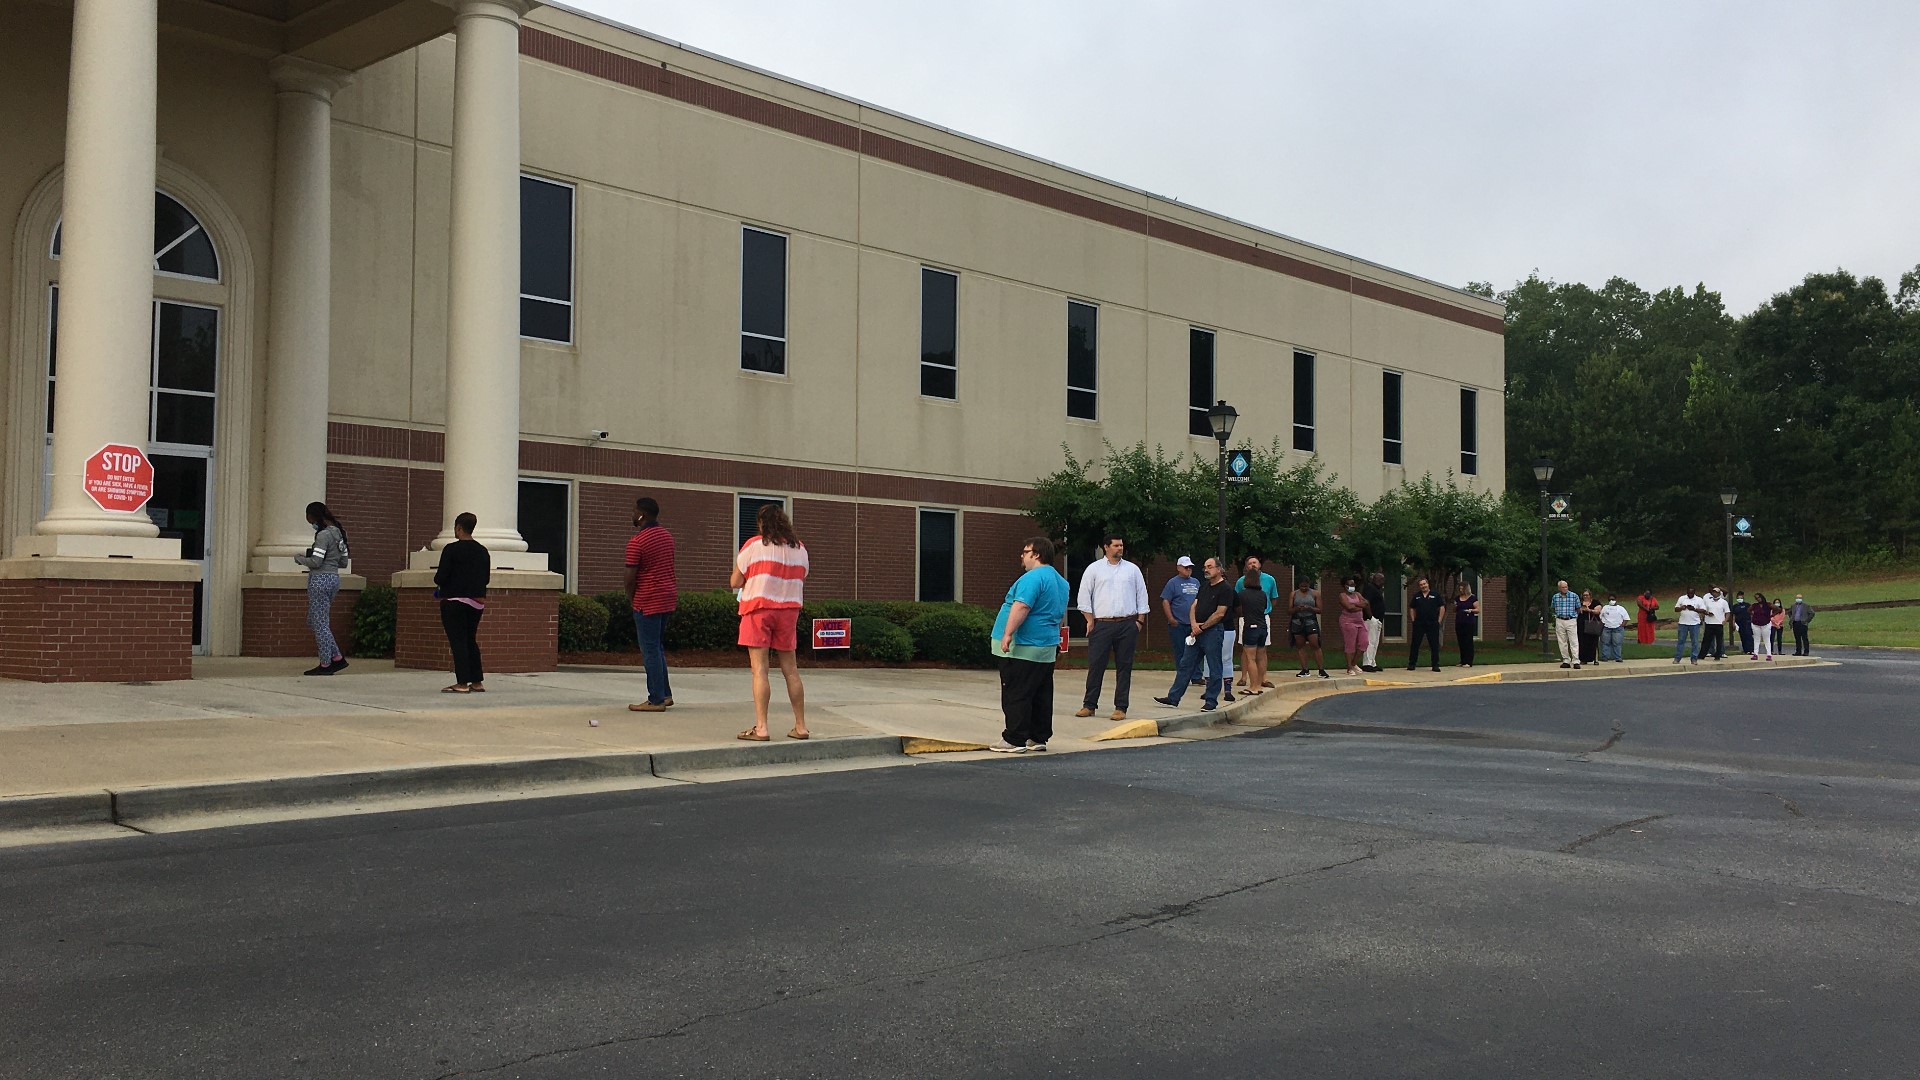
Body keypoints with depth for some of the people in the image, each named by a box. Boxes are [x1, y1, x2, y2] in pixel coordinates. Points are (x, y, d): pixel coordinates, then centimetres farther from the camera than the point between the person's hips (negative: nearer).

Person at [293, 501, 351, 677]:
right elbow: (343, 563, 17)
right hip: (334, 578, 9)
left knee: (319, 623, -2)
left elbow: (315, 562, -18)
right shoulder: (339, 533, 14)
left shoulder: (324, 535, -14)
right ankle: (337, 658, 13)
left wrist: (299, 558, -2)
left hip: (320, 579, -9)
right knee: (313, 622, 16)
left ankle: (325, 665, 3)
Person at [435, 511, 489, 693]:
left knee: (458, 641, -3)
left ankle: (462, 683, -6)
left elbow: (441, 576, -13)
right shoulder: (483, 551, 8)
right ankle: (477, 682, 16)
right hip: (477, 602, 6)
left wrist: (438, 582, 9)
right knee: (471, 641, 15)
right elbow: (486, 578, 12)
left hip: (454, 601, -6)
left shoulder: (451, 549, -11)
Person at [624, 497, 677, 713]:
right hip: (668, 598, 8)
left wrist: (631, 597, 3)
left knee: (650, 650, -2)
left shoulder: (636, 542, -16)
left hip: (648, 602, -8)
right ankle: (665, 694, 19)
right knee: (658, 647, 17)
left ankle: (656, 700, 1)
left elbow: (630, 578, -14)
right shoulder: (667, 536, 10)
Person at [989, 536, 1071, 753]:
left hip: (1022, 648, -10)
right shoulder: (1061, 581, 17)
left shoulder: (1033, 577, -15)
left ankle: (1014, 740, -6)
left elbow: (1021, 607, -26)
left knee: (1016, 696, -6)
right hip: (1047, 649, 10)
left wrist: (1008, 634, -28)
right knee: (1041, 696, 12)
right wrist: (1057, 641, 33)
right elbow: (1061, 615, 25)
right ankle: (1039, 738, 16)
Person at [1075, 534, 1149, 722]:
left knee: (1124, 666, 3)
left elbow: (1142, 596, 12)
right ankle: (1089, 705, 6)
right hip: (1102, 624, -1)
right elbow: (1084, 596, 4)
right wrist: (1090, 621, -2)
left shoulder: (1132, 569, 10)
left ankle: (1120, 708, 7)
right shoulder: (1094, 569, 5)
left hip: (1127, 625, 2)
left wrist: (1140, 621, 5)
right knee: (1096, 665, -1)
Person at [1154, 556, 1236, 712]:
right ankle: (1173, 698, 12)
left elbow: (1219, 613, -14)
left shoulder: (1225, 589, -7)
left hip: (1213, 631, -8)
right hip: (1196, 632, 8)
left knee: (1214, 669, 0)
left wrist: (1202, 627, -10)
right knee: (1186, 666, 9)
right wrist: (1194, 624, -5)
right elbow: (1194, 607, 13)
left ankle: (1211, 702, 6)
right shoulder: (1204, 587, 18)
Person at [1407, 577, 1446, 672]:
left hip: (1432, 624, -2)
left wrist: (1439, 620, -2)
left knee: (1435, 645, 1)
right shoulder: (1416, 596, 9)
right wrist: (1413, 620, 6)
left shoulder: (1435, 595, 2)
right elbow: (1411, 608, 16)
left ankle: (1435, 665, 7)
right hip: (1418, 624, 2)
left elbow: (1442, 607, 4)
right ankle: (1412, 664, 8)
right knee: (1414, 644, 2)